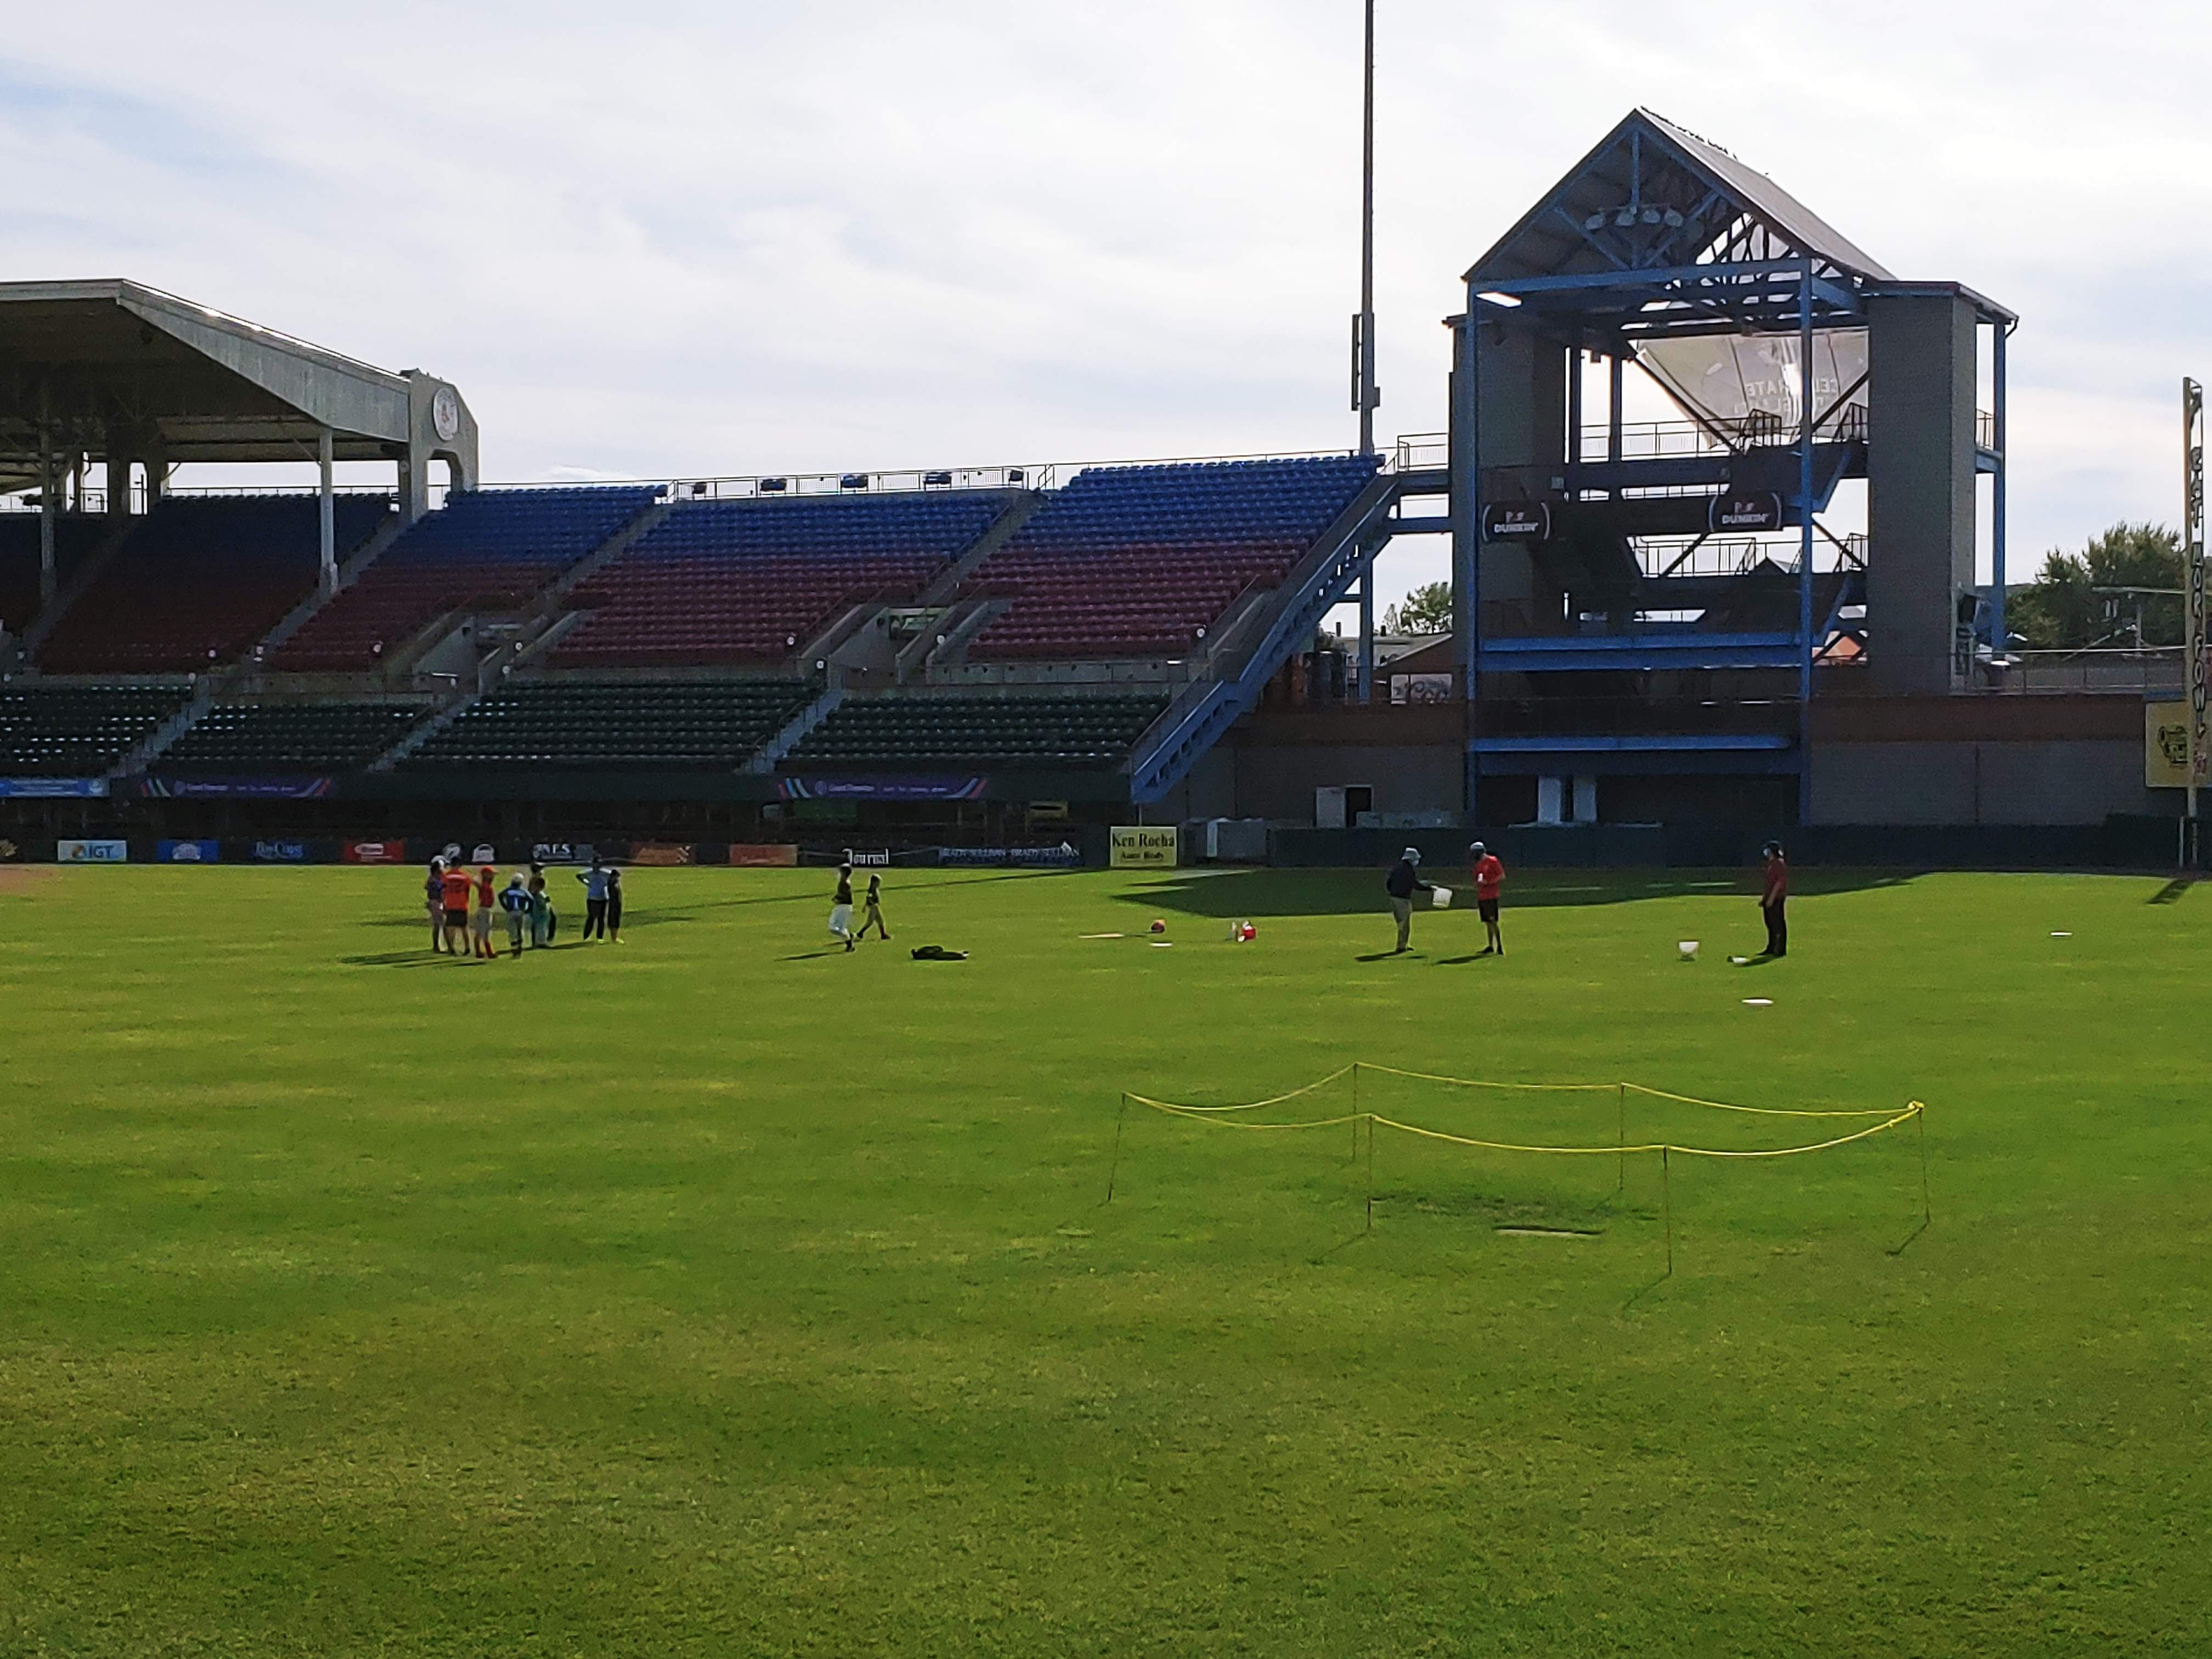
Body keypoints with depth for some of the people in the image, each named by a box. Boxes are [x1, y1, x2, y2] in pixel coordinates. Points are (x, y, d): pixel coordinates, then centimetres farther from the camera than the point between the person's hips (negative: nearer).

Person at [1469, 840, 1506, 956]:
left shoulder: (1492, 861, -6)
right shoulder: (1478, 865, 17)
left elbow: (1502, 876, -10)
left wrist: (1488, 882, -17)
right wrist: (1476, 899, 14)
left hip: (1491, 897, -8)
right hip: (1482, 897, 8)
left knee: (1493, 922, -12)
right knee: (1487, 922, 9)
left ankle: (1500, 947, -12)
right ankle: (1491, 946, 14)